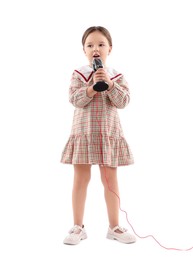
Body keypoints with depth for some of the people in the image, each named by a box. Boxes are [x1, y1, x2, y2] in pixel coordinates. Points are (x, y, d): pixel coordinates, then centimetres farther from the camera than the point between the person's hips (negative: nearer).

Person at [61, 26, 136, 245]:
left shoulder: (117, 76, 5)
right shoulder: (79, 74, 1)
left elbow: (123, 101, -7)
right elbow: (75, 100, -10)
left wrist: (109, 84, -20)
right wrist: (92, 86, -23)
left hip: (109, 133, 1)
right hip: (83, 132, -1)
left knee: (110, 180, 7)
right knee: (81, 180, 4)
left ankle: (114, 227, 20)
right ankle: (78, 227, 17)